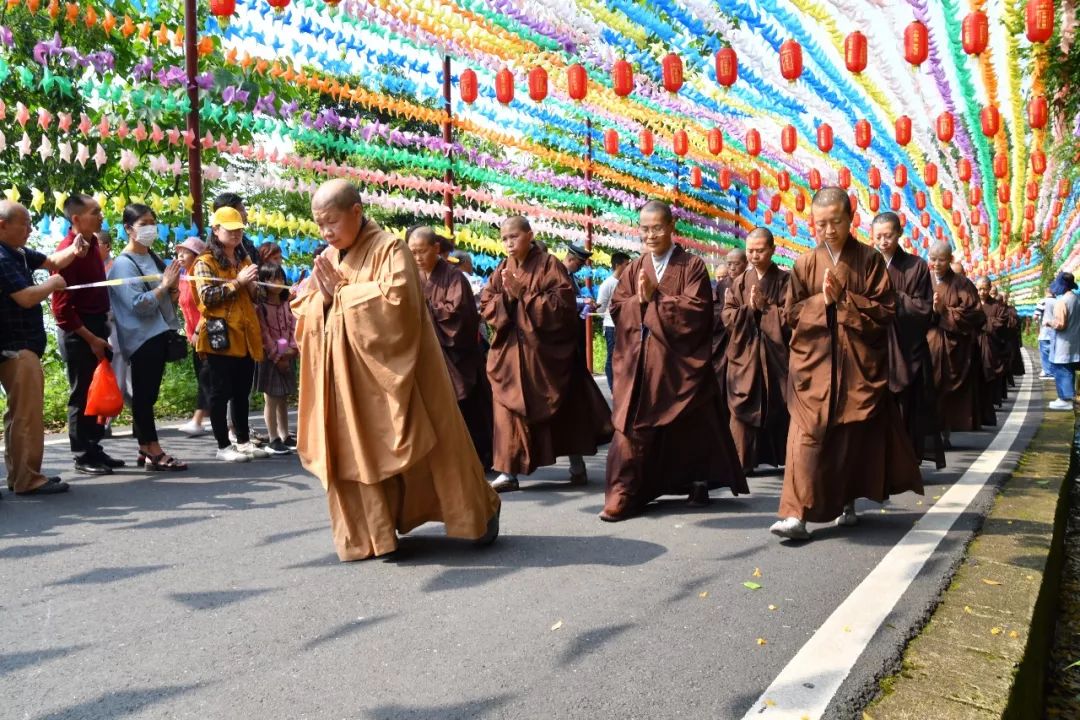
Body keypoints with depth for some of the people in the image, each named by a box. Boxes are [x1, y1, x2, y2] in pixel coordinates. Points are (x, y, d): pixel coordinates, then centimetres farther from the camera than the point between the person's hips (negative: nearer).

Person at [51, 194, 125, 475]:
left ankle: (95, 449, 23)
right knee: (82, 395, 1)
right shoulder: (68, 251, -17)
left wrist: (102, 331, 13)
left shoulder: (92, 244, 8)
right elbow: (61, 307, -18)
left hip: (97, 326, 8)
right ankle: (83, 457, 11)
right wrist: (90, 338, -15)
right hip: (79, 333, -8)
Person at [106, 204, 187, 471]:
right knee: (144, 395, -4)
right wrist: (164, 286, -15)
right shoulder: (123, 264, -9)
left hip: (160, 333, 8)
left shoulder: (152, 257, 15)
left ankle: (146, 450, 17)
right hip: (142, 337, -8)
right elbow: (138, 304, -17)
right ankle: (153, 452, -2)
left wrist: (172, 289, 3)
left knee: (148, 395, 11)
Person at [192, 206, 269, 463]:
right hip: (220, 336, -6)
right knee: (221, 392, -2)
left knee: (242, 392, 11)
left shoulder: (244, 259, 18)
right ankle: (223, 446, 3)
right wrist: (238, 281, -17)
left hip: (246, 335, 6)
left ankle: (244, 441, 18)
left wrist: (252, 285, -2)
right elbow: (207, 295, -15)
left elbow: (255, 297, 21)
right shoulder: (205, 262, -2)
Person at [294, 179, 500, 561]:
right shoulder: (326, 260, 11)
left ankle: (478, 513, 19)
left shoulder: (389, 248, -10)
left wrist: (343, 290, -13)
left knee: (425, 444, 2)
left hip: (392, 368, -6)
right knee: (356, 452, 5)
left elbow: (397, 301, -23)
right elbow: (302, 314, 12)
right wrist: (322, 296, -10)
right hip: (346, 376, 6)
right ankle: (369, 533, 17)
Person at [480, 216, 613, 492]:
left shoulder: (549, 264, -6)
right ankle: (509, 471, 4)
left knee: (563, 408, 8)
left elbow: (563, 303, -15)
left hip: (546, 350, -4)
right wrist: (507, 296, -15)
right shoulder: (501, 270, 9)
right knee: (510, 409, 0)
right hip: (511, 351, 4)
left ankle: (576, 465, 23)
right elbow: (485, 306, 5)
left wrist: (523, 294, -19)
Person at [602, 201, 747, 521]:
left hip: (680, 362, -2)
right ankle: (623, 495, -1)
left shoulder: (693, 266, -1)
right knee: (632, 429, -4)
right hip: (639, 363, 2)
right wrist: (639, 299, -13)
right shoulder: (633, 269, 11)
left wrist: (653, 298, -12)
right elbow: (617, 309, 5)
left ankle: (697, 483, 28)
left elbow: (695, 309, -13)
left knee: (690, 428, 10)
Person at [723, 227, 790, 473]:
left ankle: (785, 459, 12)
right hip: (744, 355, 2)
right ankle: (741, 460, 4)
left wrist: (764, 307, -12)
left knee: (779, 410, 3)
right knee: (743, 411, -1)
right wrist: (750, 308, -12)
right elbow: (728, 316, 2)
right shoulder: (739, 282, 11)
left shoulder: (785, 280, 3)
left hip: (775, 355, -2)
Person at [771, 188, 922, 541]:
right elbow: (792, 313, 2)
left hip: (859, 363, 0)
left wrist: (844, 298, -13)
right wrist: (822, 301, -13)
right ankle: (796, 513, -11)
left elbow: (886, 309, -4)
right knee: (809, 435, -7)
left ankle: (847, 502, 27)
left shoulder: (871, 259, 1)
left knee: (855, 434, 8)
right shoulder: (804, 263, 5)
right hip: (815, 363, 0)